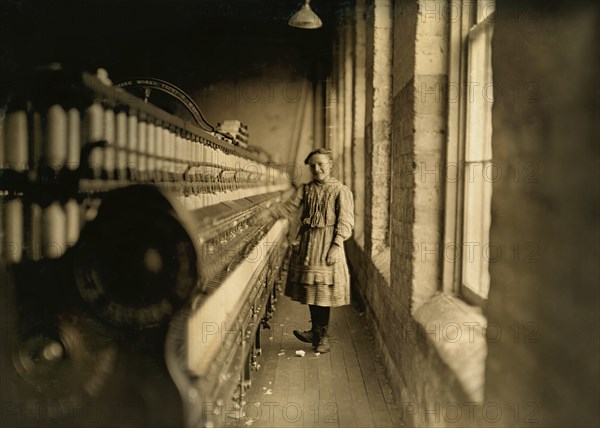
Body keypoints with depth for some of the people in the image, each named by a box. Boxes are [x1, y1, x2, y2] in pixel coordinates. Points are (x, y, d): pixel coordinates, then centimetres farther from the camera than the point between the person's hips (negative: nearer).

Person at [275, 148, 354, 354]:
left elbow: (345, 222, -9)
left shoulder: (341, 191, -5)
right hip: (306, 241, 5)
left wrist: (336, 246, -16)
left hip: (327, 243, -5)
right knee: (310, 287, 9)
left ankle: (323, 336, 11)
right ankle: (316, 331, 22)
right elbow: (289, 207, 7)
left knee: (323, 289, -2)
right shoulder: (306, 189, 10)